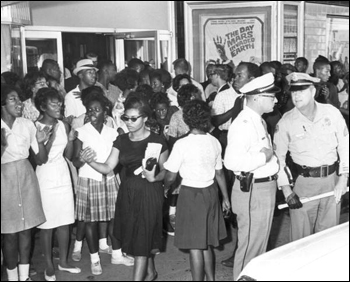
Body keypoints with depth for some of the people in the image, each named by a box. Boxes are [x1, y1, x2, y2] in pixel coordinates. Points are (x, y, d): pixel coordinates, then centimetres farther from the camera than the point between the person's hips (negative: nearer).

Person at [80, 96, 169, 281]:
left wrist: (154, 177, -23)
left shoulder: (157, 142, -9)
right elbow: (107, 168, -3)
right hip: (127, 193, 5)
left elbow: (165, 171, -2)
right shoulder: (121, 141, 3)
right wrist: (89, 161, -20)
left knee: (141, 239, -4)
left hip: (149, 193, -5)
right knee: (136, 237, 17)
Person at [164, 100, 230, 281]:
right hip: (211, 193, 6)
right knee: (207, 242, 20)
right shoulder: (214, 142, -1)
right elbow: (219, 173, 7)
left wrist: (163, 187, 10)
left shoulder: (182, 144, -16)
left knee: (195, 245, 3)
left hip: (191, 194, -6)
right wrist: (225, 197, 18)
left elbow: (170, 177, -12)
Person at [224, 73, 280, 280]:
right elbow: (232, 161, -31)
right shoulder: (244, 124, -21)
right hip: (252, 192, -10)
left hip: (266, 188, 10)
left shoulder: (259, 121, 12)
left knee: (261, 244, 22)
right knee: (250, 246, 2)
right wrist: (263, 156, -22)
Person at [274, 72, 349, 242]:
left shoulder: (332, 113, -3)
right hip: (303, 182, -1)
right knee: (301, 236, 4)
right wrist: (286, 189, -8)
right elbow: (278, 156, -2)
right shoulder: (286, 122, -6)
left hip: (331, 179, 2)